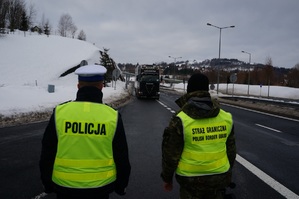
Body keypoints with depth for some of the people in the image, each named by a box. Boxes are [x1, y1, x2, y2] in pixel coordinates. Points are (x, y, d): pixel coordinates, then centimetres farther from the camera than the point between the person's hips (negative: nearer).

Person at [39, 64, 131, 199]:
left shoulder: (60, 113, -11)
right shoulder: (113, 117, -12)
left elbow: (47, 154, -1)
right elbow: (122, 158, -3)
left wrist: (48, 183, 14)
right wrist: (121, 185, 13)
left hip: (65, 186, 0)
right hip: (101, 186, 0)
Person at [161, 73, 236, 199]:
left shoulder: (180, 120, -17)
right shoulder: (226, 118, -3)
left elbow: (170, 154, -12)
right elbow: (231, 150, 6)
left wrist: (167, 178, 3)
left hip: (191, 180, -3)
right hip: (219, 178, 4)